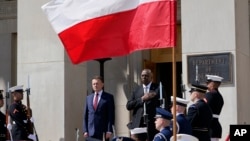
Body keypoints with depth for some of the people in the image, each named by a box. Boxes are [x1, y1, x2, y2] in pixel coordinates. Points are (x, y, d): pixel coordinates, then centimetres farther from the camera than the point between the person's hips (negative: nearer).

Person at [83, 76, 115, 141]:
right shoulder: (88, 98, 14)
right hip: (90, 133, 3)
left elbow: (111, 115, -2)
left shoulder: (109, 97, 3)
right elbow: (85, 115, 12)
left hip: (103, 132, -3)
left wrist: (109, 130, -10)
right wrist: (85, 130, 3)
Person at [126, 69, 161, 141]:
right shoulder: (136, 90, 16)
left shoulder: (158, 88, 6)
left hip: (153, 124, -3)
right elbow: (128, 106, 5)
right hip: (138, 124, 3)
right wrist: (142, 99, -6)